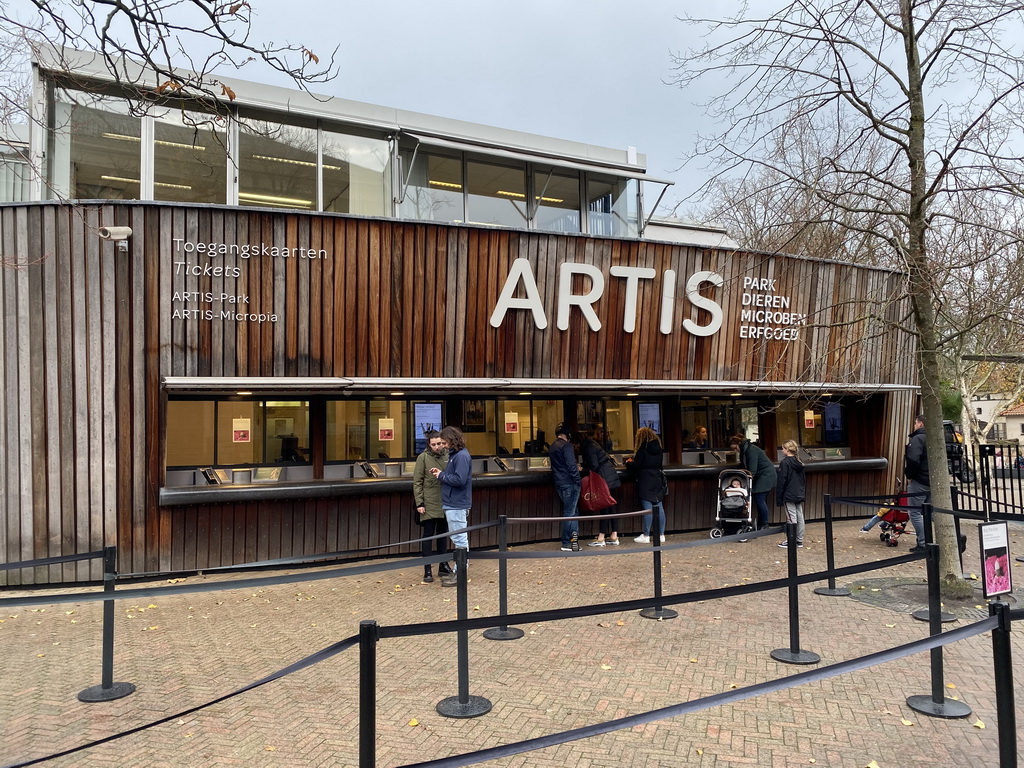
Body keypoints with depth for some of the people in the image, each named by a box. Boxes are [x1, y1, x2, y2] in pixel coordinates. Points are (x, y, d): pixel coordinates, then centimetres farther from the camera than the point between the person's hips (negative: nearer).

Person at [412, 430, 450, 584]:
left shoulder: (447, 456, 2)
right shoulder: (423, 457, -7)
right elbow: (417, 482, -6)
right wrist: (419, 503, -11)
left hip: (445, 502, 4)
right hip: (429, 503, -4)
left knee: (443, 533, 13)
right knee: (428, 535, 1)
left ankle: (443, 566, 25)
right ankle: (427, 570, 6)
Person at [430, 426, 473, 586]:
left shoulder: (462, 456, -16)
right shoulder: (454, 454, 14)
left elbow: (459, 480, -24)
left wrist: (441, 475, -12)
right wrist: (441, 472, 3)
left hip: (457, 505, -11)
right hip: (453, 503, 11)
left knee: (460, 540, -4)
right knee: (458, 539, 17)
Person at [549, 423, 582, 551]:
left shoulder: (552, 447, 15)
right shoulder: (566, 445, -12)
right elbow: (571, 465, -18)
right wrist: (577, 480, -13)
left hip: (559, 484, 8)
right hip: (569, 483, -8)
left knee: (572, 511, 14)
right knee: (569, 512, -3)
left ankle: (574, 535, 10)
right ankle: (566, 543, 1)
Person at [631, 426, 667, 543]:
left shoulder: (643, 448, -10)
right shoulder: (659, 448, 10)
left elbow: (636, 465, -13)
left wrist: (629, 463, 9)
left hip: (645, 481, -7)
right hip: (657, 480, 7)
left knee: (647, 508, -5)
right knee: (659, 507, 7)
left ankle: (646, 536, -2)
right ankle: (661, 534, 11)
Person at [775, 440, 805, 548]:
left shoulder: (785, 463, -14)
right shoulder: (799, 462, 10)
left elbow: (781, 481, -14)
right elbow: (803, 479, 17)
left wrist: (779, 497, -10)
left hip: (789, 496, -8)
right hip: (799, 495, 8)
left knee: (792, 518, -4)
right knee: (800, 517, 10)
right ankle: (799, 540, 17)